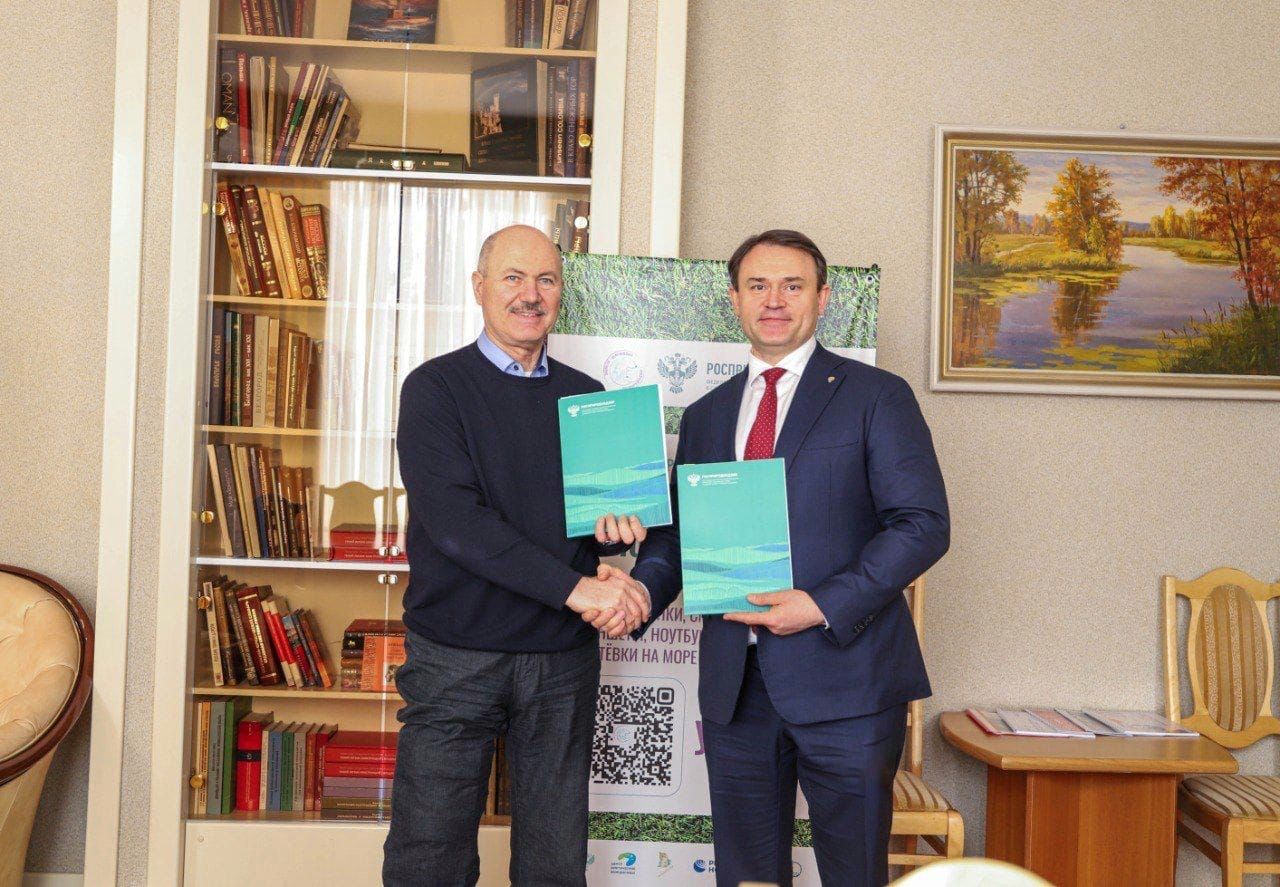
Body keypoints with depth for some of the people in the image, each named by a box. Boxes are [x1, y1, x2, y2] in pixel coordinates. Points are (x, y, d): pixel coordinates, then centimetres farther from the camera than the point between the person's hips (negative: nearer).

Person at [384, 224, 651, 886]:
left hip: (564, 658, 4)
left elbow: (610, 499, 16)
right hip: (456, 655, -3)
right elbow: (453, 519, -16)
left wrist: (615, 524, -9)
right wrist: (575, 587, -22)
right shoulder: (435, 389, -4)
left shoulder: (587, 397, 10)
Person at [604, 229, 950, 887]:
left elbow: (924, 523, -7)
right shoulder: (705, 415, 16)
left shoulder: (876, 396, 1)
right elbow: (677, 531, 15)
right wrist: (641, 588, -7)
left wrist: (824, 606, -17)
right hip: (734, 684, 4)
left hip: (844, 679, -4)